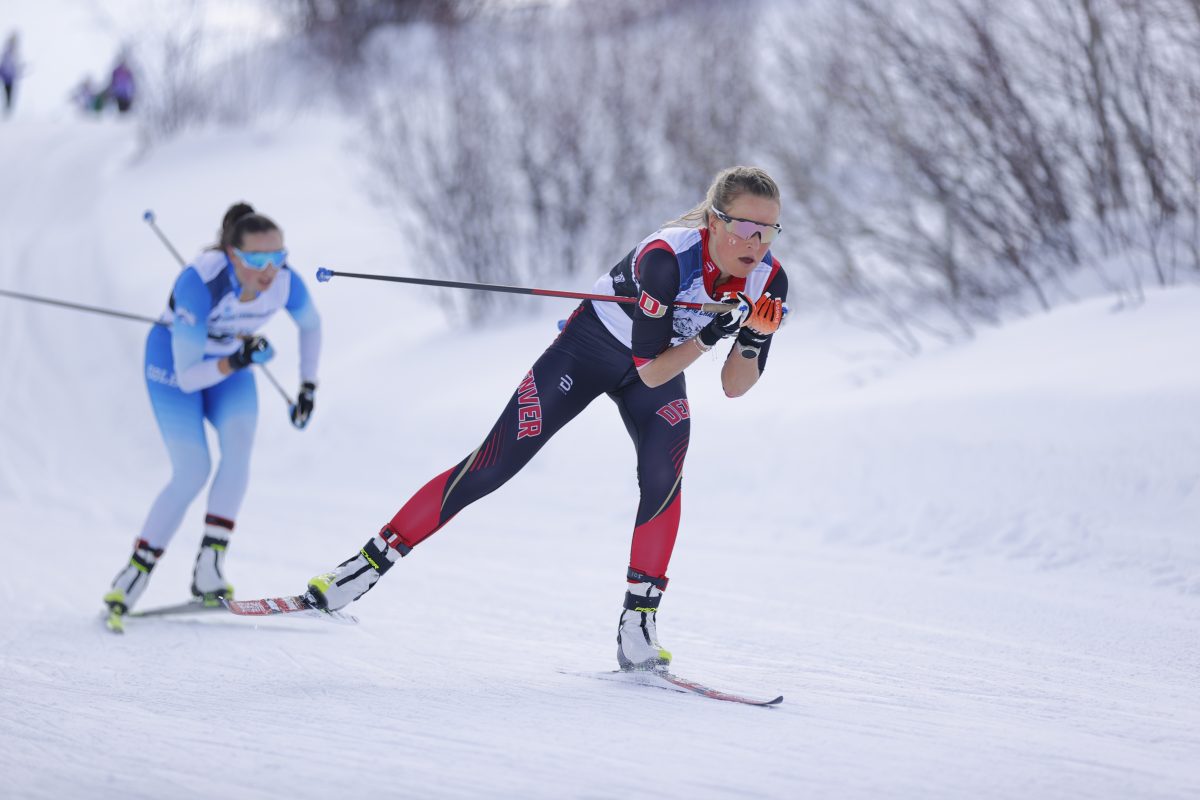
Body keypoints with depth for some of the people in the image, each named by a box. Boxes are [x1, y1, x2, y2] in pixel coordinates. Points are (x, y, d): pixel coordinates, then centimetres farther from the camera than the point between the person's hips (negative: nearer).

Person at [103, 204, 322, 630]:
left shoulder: (285, 281, -24)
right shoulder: (199, 284, -38)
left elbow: (311, 325, 2)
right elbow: (187, 378, -33)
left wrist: (308, 386, -1)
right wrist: (237, 362, -47)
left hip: (232, 362, 4)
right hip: (173, 363, -4)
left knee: (238, 441, -24)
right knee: (192, 472, -17)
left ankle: (208, 569, -20)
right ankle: (132, 578, -3)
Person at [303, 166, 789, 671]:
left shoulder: (769, 281, -22)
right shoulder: (667, 256, -37)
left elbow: (734, 387, -15)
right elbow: (650, 371, -32)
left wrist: (753, 340, -34)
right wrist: (709, 333, -44)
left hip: (663, 367, 4)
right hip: (587, 349, -4)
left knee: (663, 473, -26)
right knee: (491, 467, -8)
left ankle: (637, 626, -19)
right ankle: (370, 563, 3)